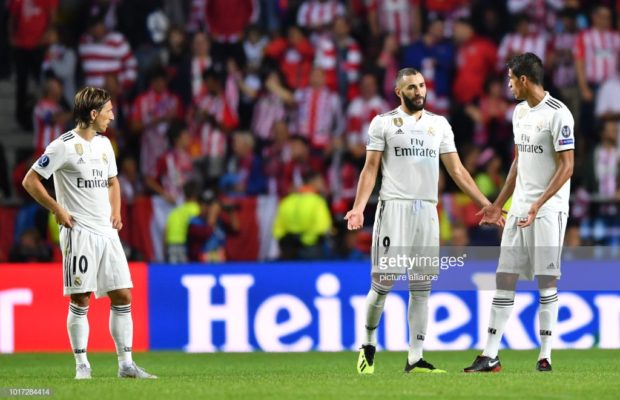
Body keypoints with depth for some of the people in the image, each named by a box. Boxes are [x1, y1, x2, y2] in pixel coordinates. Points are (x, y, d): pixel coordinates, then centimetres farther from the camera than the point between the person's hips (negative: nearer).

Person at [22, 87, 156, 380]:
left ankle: (126, 364, 6)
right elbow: (30, 181, -7)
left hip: (107, 232, 7)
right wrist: (57, 210, -11)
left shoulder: (104, 144, 13)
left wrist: (116, 211, 12)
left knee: (123, 297, 3)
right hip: (79, 232, -7)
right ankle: (82, 365, 3)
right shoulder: (64, 146, -9)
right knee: (80, 300, -5)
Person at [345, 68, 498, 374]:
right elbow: (370, 169, 0)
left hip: (427, 209, 4)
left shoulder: (439, 124, 13)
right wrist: (358, 207, -14)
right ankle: (368, 344, 13)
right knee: (384, 280, -7)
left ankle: (415, 359, 4)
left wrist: (485, 204, 6)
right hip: (394, 207, -4)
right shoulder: (383, 123, 3)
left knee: (421, 287, 2)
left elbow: (456, 170, 13)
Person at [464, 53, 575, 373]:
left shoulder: (557, 114, -12)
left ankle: (545, 355, 4)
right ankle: (490, 356, 4)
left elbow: (567, 166, -15)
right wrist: (499, 204, 22)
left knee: (546, 281, -3)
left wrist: (539, 204, -23)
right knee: (504, 278, 4)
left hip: (548, 209, -8)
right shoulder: (520, 111, 14)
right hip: (519, 208, 8)